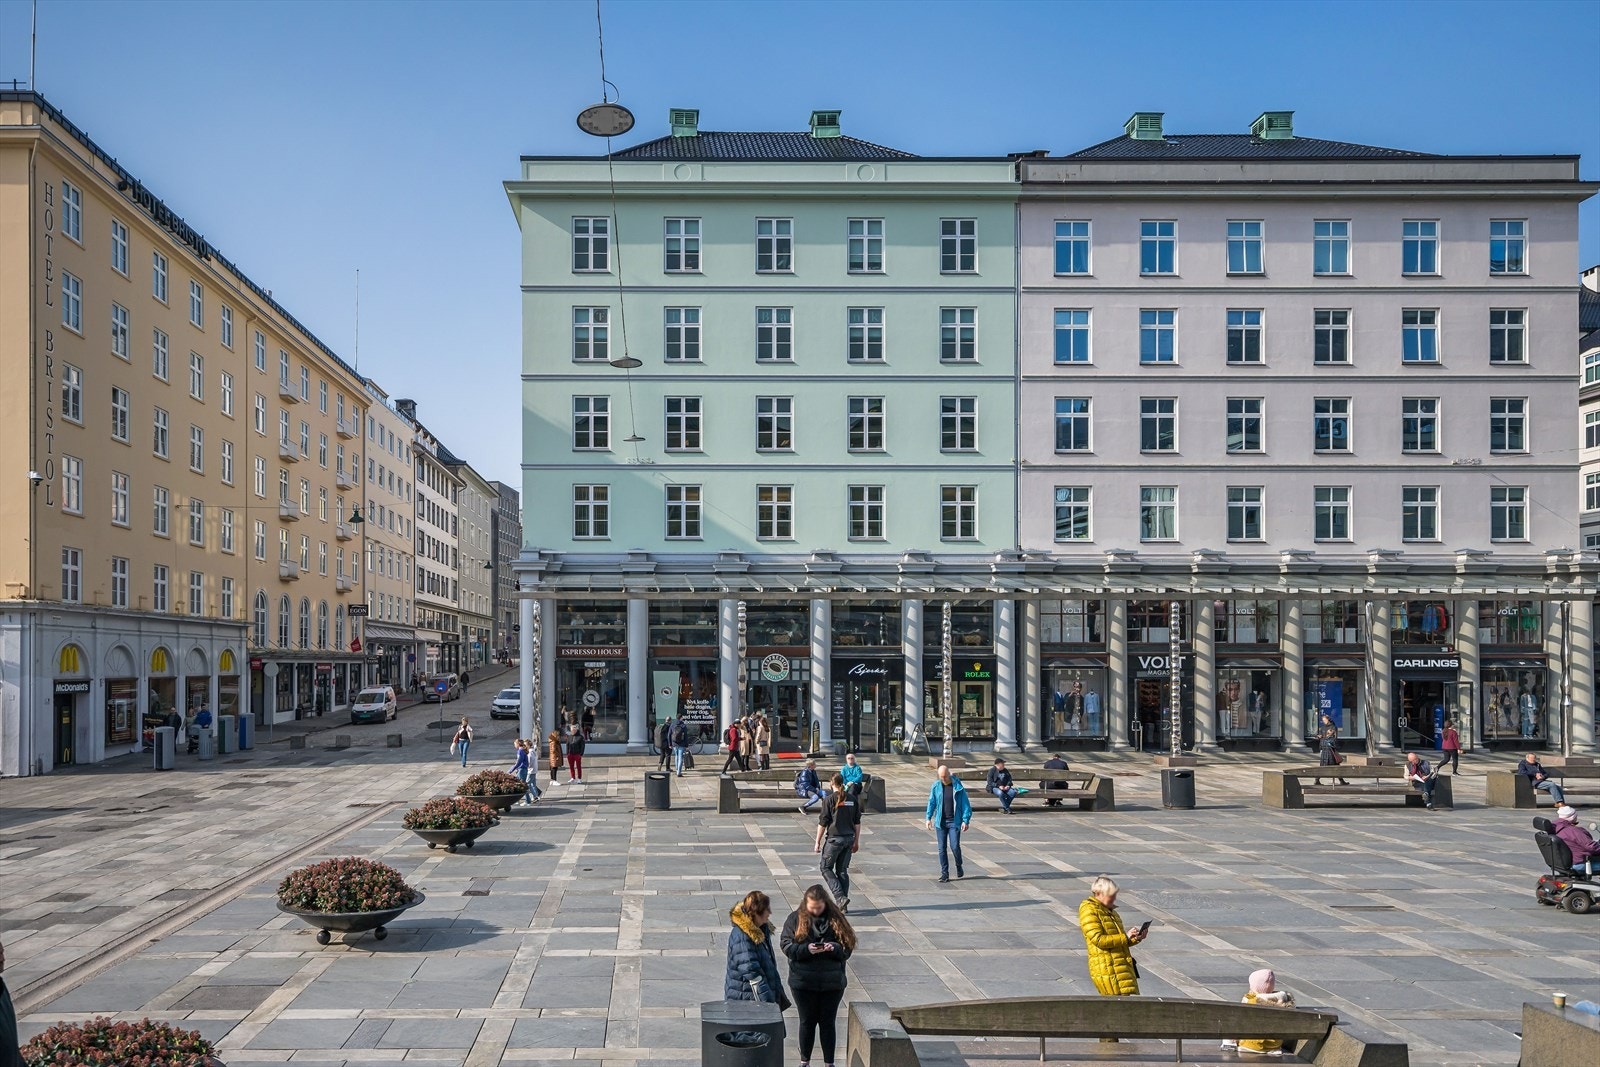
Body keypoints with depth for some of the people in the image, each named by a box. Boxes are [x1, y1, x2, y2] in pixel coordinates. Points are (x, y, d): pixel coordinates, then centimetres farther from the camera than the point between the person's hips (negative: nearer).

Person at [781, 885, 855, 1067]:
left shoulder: (836, 919, -3)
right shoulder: (795, 919, -5)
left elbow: (848, 948, -2)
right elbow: (786, 945, -9)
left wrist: (834, 948, -23)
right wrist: (806, 949, -25)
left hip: (832, 982, 0)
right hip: (803, 982, 0)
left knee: (828, 1023, 9)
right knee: (807, 1022, 12)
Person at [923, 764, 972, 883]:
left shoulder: (958, 787, -5)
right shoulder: (936, 786, 2)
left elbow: (966, 804, -3)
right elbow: (931, 802, 11)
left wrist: (966, 820, -9)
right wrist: (929, 818, 5)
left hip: (954, 821, -3)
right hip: (940, 822, 3)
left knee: (954, 846, -8)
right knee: (942, 848, 3)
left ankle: (959, 866, 20)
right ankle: (944, 873, 13)